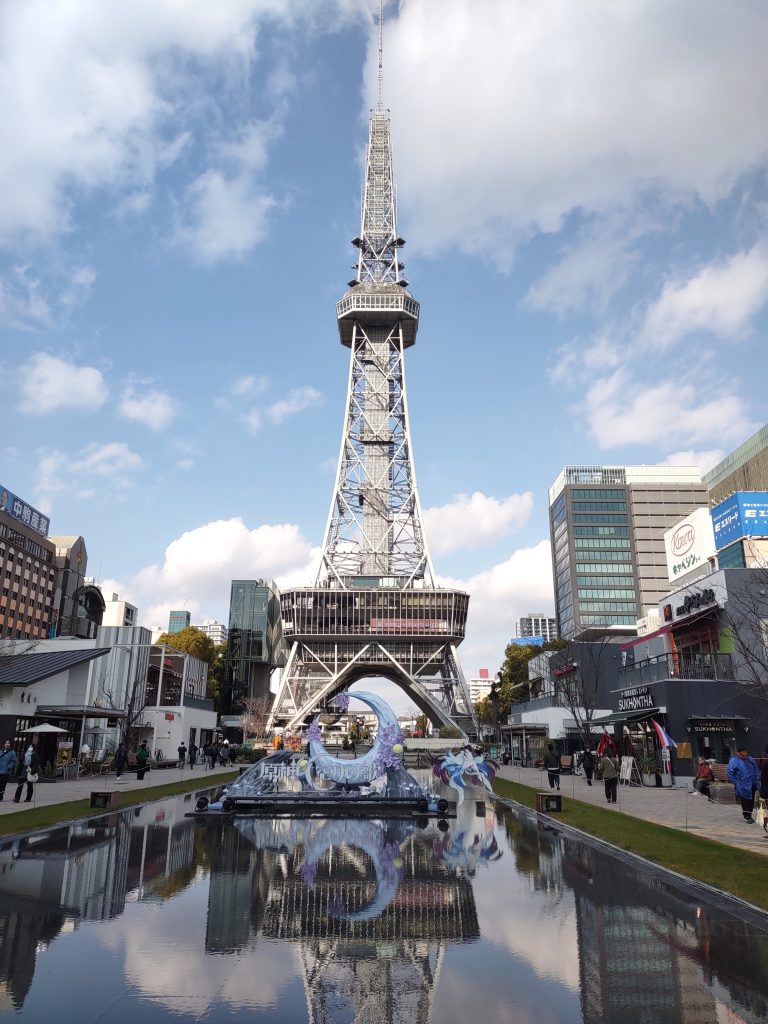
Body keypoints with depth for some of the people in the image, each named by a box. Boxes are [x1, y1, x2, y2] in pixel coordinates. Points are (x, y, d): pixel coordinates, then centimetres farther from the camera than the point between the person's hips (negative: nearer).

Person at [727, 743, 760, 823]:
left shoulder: (750, 759, 6)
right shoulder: (734, 761, -15)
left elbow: (755, 770, 17)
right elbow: (730, 774, -13)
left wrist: (757, 780, 10)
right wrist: (736, 783, -13)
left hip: (752, 785, 6)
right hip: (743, 787, -6)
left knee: (751, 801, 16)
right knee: (745, 802, 2)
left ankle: (749, 816, 32)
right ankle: (746, 817, 18)